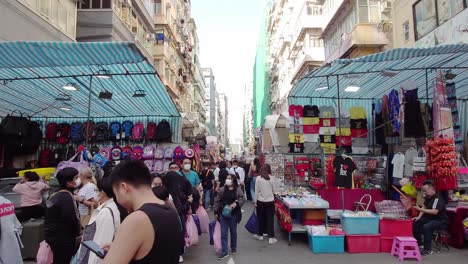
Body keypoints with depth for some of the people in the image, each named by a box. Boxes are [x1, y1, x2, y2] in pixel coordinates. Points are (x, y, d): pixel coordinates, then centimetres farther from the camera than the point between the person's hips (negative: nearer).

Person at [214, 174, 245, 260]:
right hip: (223, 214, 1)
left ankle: (233, 248, 35)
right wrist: (216, 212, 0)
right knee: (223, 233, 1)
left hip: (233, 214, -1)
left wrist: (236, 203, -23)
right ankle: (224, 252, 6)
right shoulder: (222, 189, -1)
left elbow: (242, 200, -5)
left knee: (233, 232, 15)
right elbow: (217, 201, 2)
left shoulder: (238, 190, -5)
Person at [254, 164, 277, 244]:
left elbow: (256, 191, -7)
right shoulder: (271, 178, -7)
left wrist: (255, 201, 2)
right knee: (270, 219, 5)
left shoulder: (258, 178, -9)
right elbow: (273, 190, 2)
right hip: (270, 201, 0)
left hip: (260, 201, 0)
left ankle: (260, 235, 28)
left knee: (261, 218, 14)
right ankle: (271, 238, 5)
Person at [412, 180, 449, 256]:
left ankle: (428, 249, -24)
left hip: (441, 221, -10)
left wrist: (420, 209, -36)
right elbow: (424, 207, 14)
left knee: (426, 226, -34)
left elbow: (435, 211, -35)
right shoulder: (427, 197, 5)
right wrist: (419, 217, 0)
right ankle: (418, 243, 13)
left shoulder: (438, 199, -24)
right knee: (415, 223, 0)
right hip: (431, 218, 10)